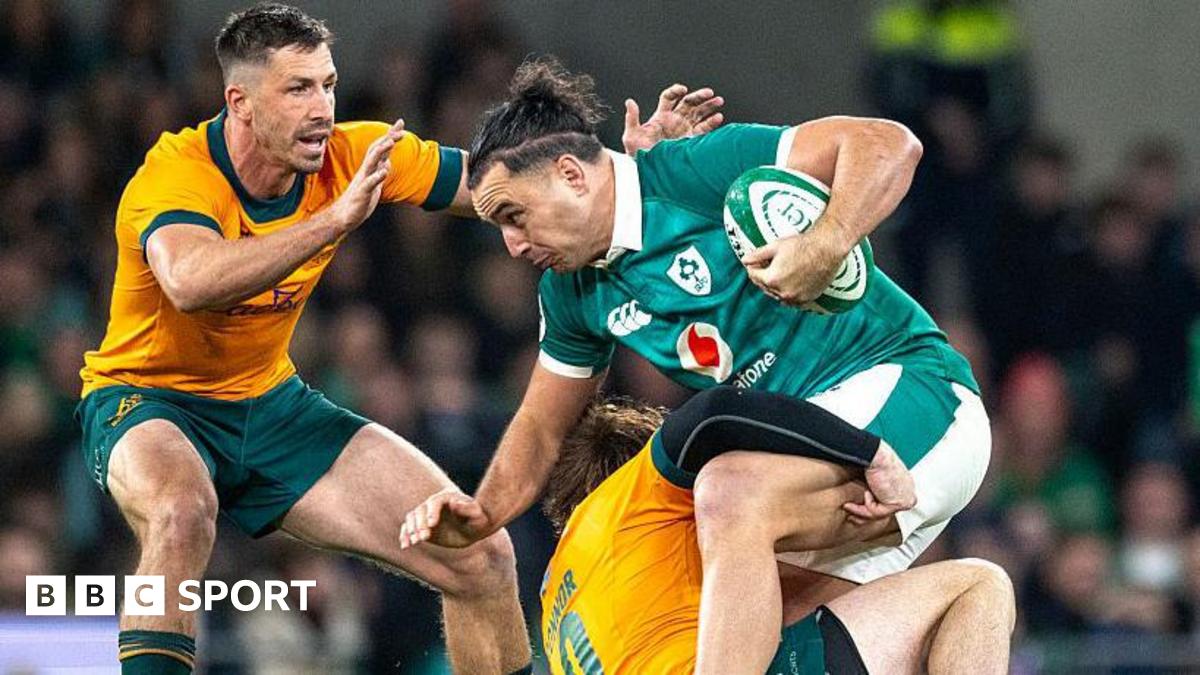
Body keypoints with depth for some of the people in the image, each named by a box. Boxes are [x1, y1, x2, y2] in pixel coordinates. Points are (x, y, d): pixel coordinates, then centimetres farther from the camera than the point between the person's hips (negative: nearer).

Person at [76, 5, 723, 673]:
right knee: (183, 510, -42)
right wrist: (336, 218, -55)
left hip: (269, 402, 6)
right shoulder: (176, 174, -27)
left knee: (481, 556, -3)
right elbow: (190, 282, -49)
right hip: (146, 399, -6)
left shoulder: (353, 156, -11)